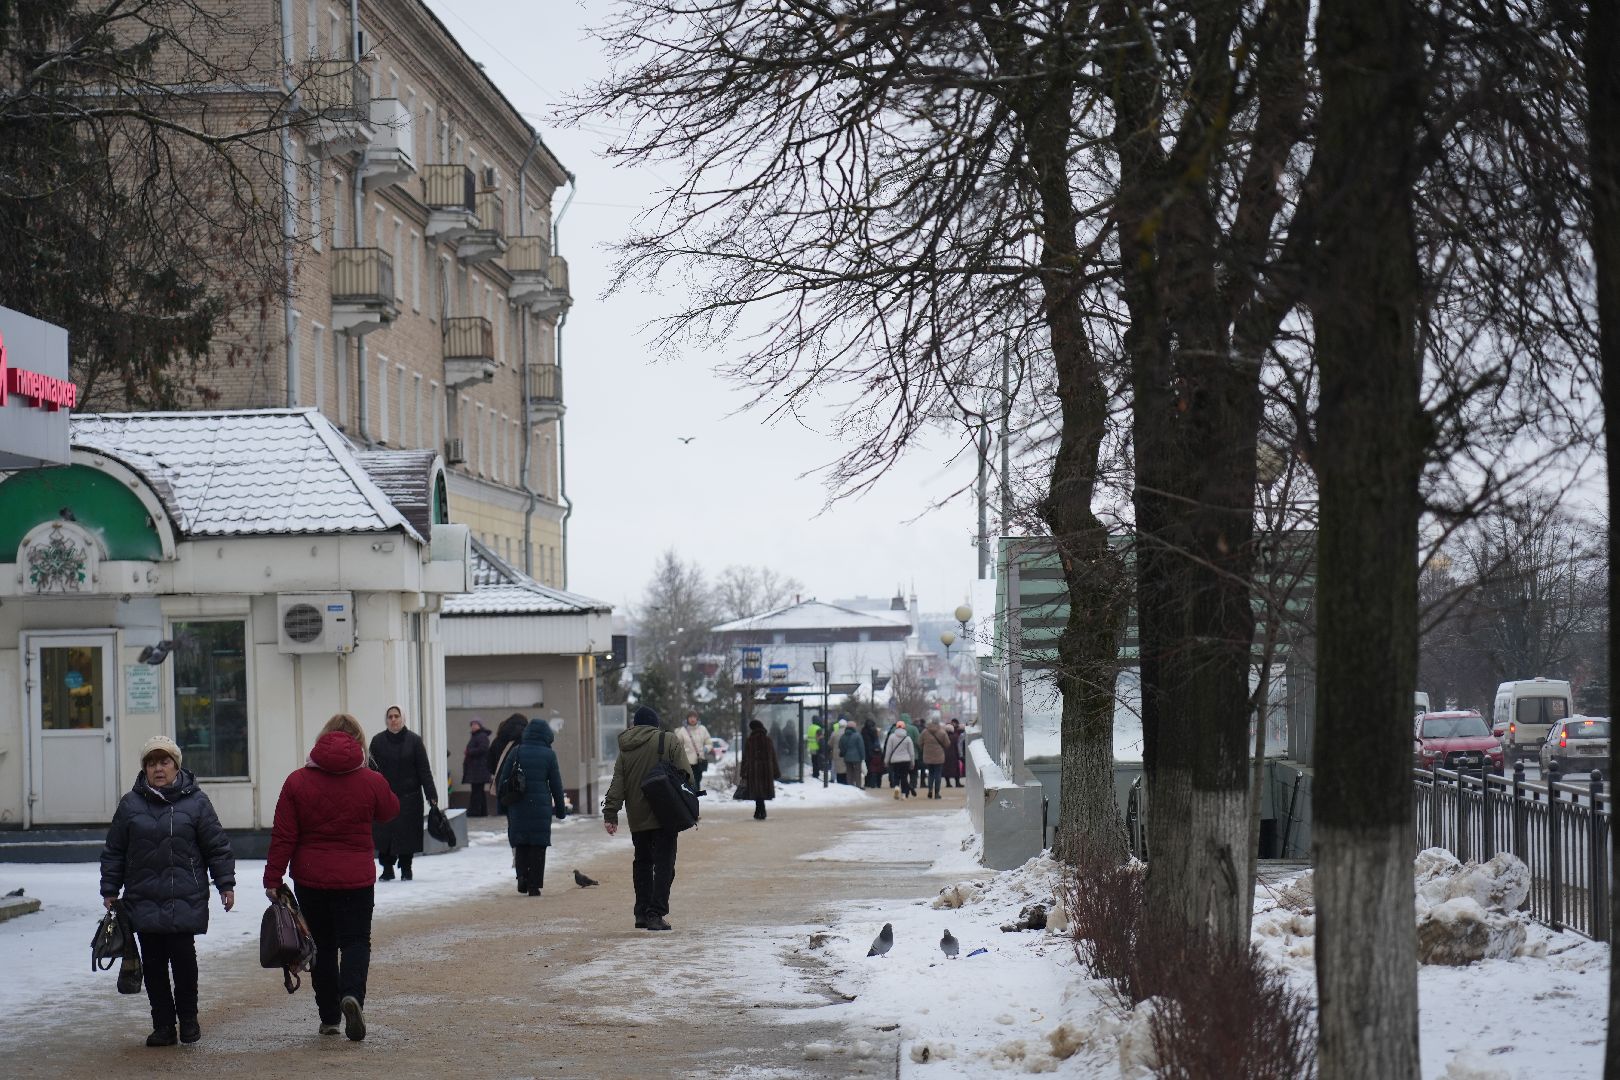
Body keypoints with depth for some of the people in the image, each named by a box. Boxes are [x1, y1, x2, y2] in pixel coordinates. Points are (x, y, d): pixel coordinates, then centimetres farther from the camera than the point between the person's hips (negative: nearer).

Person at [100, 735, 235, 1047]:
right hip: (143, 901, 2)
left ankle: (188, 1018, 13)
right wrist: (110, 890, 10)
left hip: (186, 900, -2)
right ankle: (163, 1024, 12)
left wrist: (226, 884, 2)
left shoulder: (195, 802, 2)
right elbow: (114, 851, 13)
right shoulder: (131, 804, 7)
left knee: (183, 957, -6)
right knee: (153, 963, 3)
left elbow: (217, 846, 6)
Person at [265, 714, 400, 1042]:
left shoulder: (297, 781, -3)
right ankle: (352, 993, -24)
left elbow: (283, 836, -5)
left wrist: (273, 879, -1)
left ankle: (329, 1018, 15)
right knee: (355, 940, 4)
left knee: (322, 944, 12)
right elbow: (391, 811, 16)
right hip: (356, 879, -1)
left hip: (310, 879, 1)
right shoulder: (371, 782, -5)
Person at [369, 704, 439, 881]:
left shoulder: (414, 740, 0)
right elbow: (372, 769, 3)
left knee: (407, 835, 2)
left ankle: (406, 869, 15)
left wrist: (431, 794, -6)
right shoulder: (378, 741, 3)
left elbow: (424, 769, -1)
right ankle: (387, 868, 10)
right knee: (384, 834, -1)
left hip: (409, 796, -1)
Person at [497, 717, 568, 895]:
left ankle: (522, 876, -2)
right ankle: (534, 884, 3)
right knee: (538, 845, 4)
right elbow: (556, 784, 2)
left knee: (520, 842, 13)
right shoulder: (549, 755, -2)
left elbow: (503, 780, 3)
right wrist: (561, 808, 10)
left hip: (518, 806, 1)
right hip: (541, 805, -1)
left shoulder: (516, 752, 1)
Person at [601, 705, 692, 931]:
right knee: (663, 864, -3)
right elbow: (686, 776, -7)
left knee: (642, 863, 16)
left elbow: (617, 785, 4)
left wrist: (610, 814, 3)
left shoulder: (625, 750, 7)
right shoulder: (669, 743, -2)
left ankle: (642, 913, 16)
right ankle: (656, 914, -12)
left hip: (637, 819, 4)